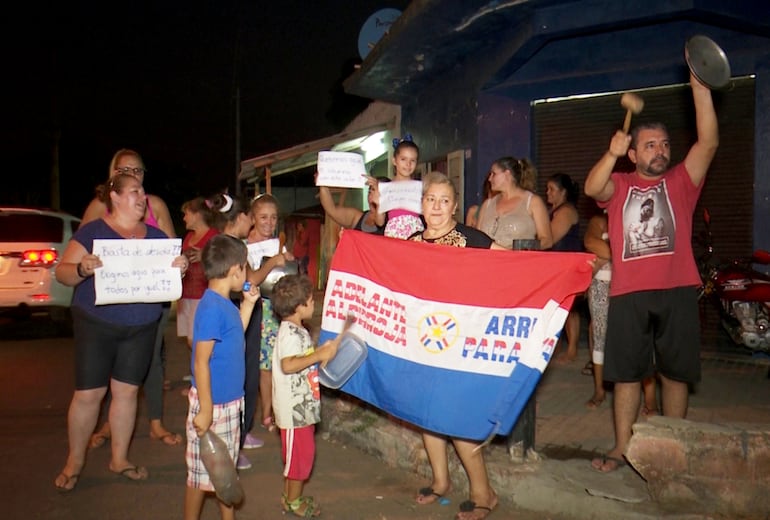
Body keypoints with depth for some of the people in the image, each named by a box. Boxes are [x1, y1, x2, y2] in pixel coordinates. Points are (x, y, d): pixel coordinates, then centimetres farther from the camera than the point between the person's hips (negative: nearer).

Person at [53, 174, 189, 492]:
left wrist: (180, 268, -14)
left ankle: (119, 459, 24)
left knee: (126, 391, 10)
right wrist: (82, 269, -27)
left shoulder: (156, 236, 8)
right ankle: (74, 462, 20)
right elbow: (62, 273, -6)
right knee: (88, 394, 2)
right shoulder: (92, 231, -4)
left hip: (142, 327, 4)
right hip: (95, 325, -3)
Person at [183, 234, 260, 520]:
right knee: (202, 471, 8)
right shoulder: (212, 308, -23)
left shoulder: (225, 304, 4)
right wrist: (205, 410, -20)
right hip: (212, 403, -9)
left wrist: (248, 304, 11)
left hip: (229, 401, 9)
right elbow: (201, 362, -23)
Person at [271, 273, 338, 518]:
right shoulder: (290, 333, -21)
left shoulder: (297, 330, 12)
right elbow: (287, 365, -35)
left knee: (297, 452, 19)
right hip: (295, 407, -10)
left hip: (302, 405, 10)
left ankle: (290, 496, 33)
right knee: (301, 452, 2)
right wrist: (320, 355, -31)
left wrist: (321, 352, 10)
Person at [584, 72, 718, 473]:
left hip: (677, 291, 0)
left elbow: (709, 143, -4)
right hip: (627, 294, 0)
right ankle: (621, 447, 19)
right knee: (626, 373, 7)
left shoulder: (681, 182, 10)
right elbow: (591, 188, -11)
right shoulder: (619, 186, 10)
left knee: (675, 373, 9)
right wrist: (611, 154, -26)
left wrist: (700, 89, -14)